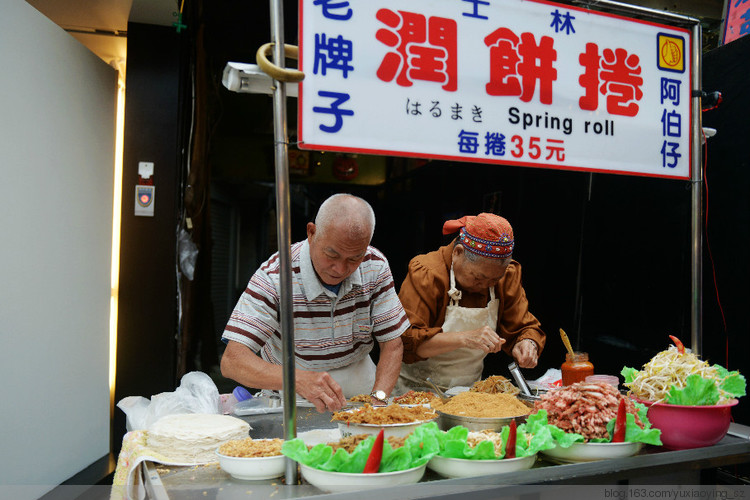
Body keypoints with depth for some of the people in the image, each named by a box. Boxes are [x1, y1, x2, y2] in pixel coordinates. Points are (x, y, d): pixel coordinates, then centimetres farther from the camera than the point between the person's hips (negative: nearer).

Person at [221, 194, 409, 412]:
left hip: (358, 384, 3)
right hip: (290, 397, -2)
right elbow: (232, 361, -29)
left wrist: (378, 397, -22)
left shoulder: (375, 267, -10)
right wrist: (299, 379, -45)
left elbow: (392, 344, -4)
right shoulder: (274, 276, -22)